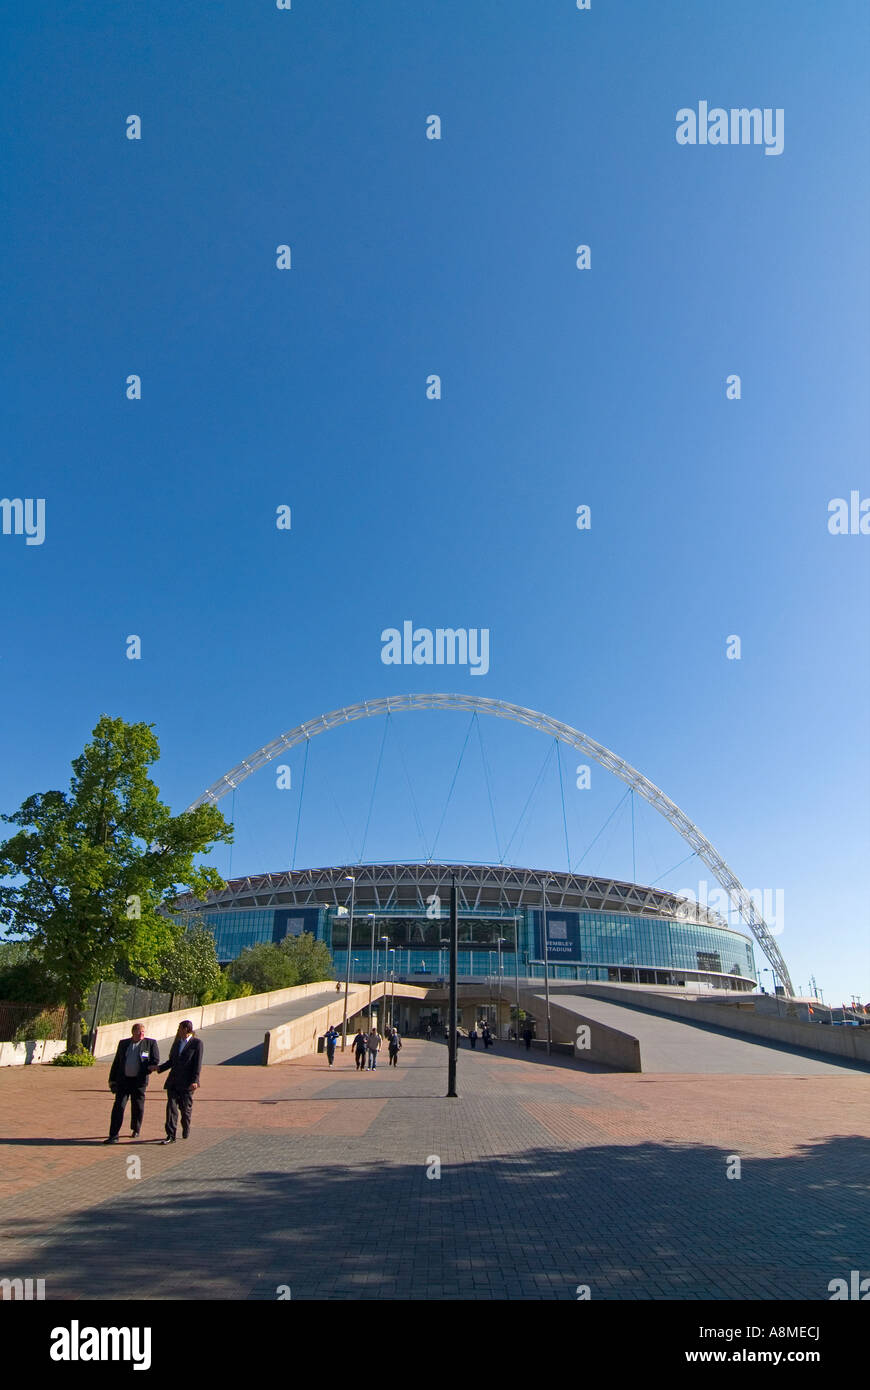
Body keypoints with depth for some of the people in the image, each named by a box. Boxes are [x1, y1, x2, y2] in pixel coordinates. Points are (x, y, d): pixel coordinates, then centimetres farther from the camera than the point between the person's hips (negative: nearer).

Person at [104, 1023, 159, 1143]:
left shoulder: (150, 1043, 2)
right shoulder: (123, 1043, 10)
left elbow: (156, 1061, 3)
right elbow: (116, 1062, 14)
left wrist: (149, 1068, -14)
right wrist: (112, 1079, 11)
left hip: (139, 1081, -1)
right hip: (123, 1080, 1)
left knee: (137, 1107, 8)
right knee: (118, 1107, -5)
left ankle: (136, 1130, 29)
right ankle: (113, 1136, -1)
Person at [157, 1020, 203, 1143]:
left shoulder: (197, 1043, -5)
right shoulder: (177, 1043, 14)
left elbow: (198, 1063, -10)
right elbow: (171, 1061, 20)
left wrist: (194, 1081, -16)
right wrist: (159, 1068, 5)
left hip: (187, 1083, -5)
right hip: (173, 1082, 5)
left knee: (185, 1109, 6)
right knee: (171, 1107, -5)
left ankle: (186, 1132, 27)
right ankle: (171, 1136, -2)